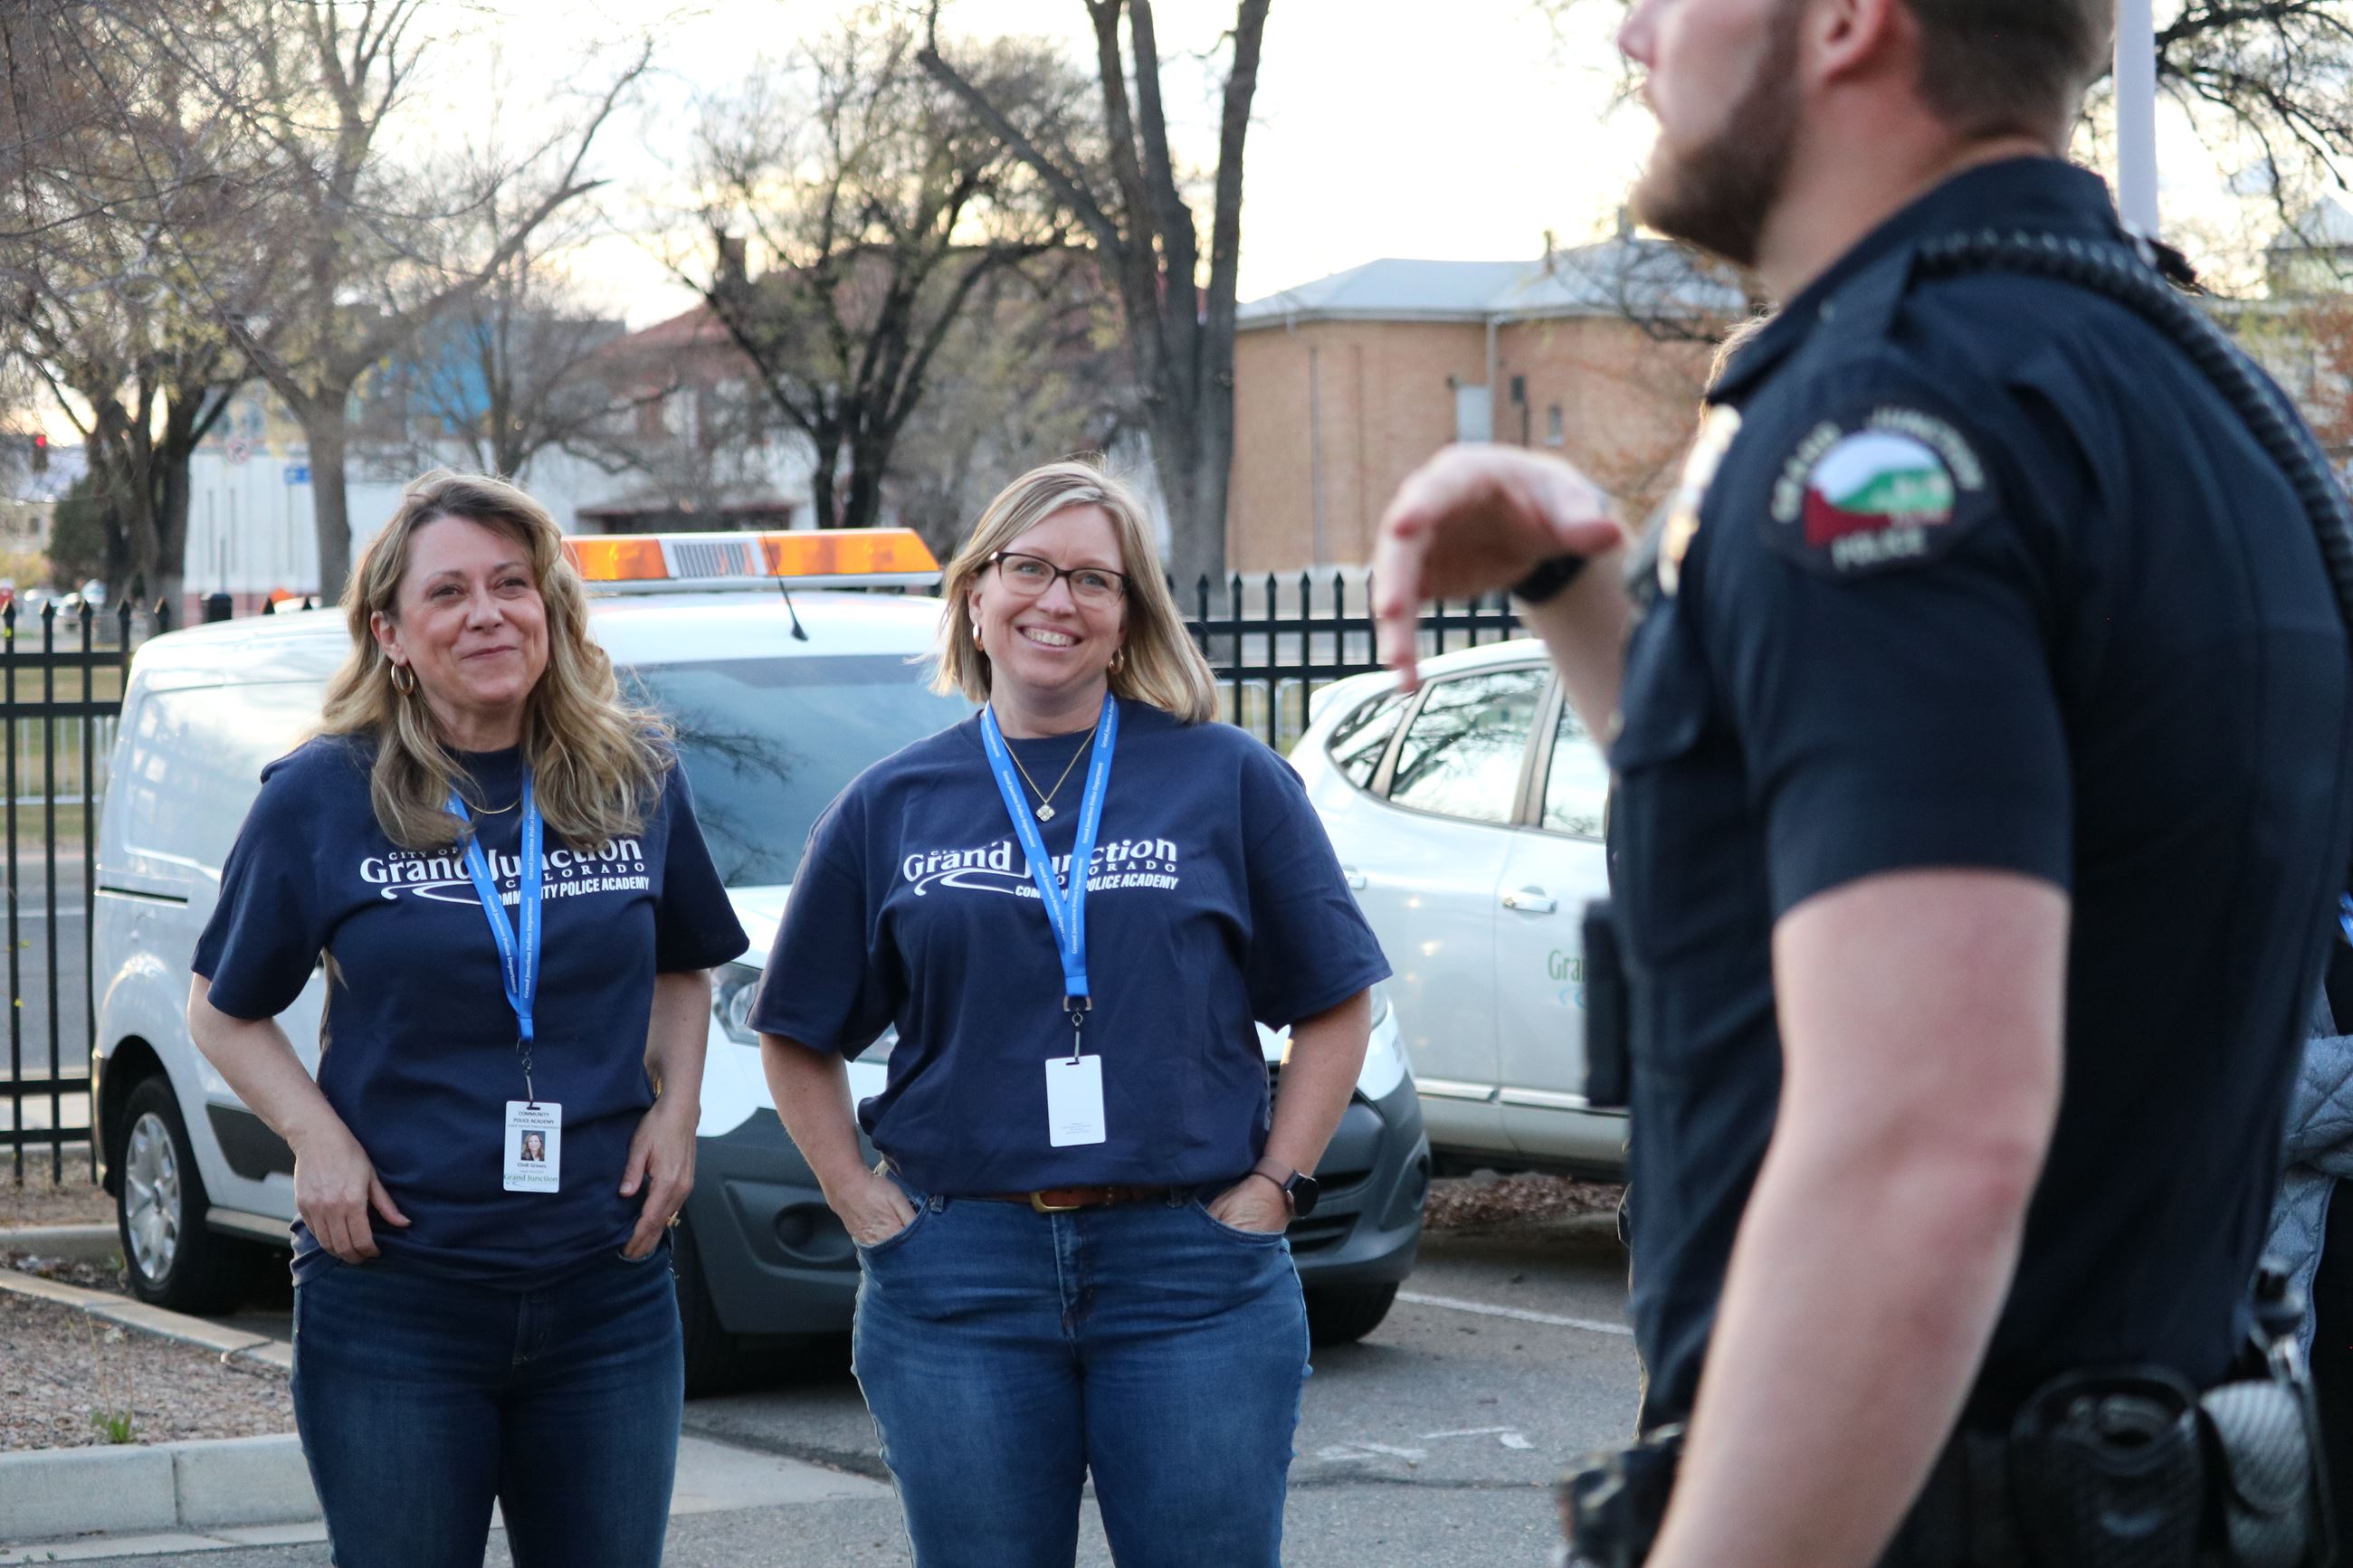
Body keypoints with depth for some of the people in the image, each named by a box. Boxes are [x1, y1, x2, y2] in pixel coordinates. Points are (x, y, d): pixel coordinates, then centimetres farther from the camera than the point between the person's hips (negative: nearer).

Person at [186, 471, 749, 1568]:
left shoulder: (637, 780, 5)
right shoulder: (319, 798, -3)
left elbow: (683, 970, 19)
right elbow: (225, 1012, 6)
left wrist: (675, 1108, 2)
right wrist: (315, 1138, -10)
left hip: (607, 1298, 2)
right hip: (392, 1301, -2)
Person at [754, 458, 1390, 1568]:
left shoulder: (1226, 780, 4)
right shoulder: (892, 807, 8)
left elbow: (1334, 1008, 6)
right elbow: (799, 1039, 14)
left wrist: (1273, 1189, -2)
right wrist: (864, 1206, 3)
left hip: (1192, 1273, -1)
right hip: (959, 1286, 1)